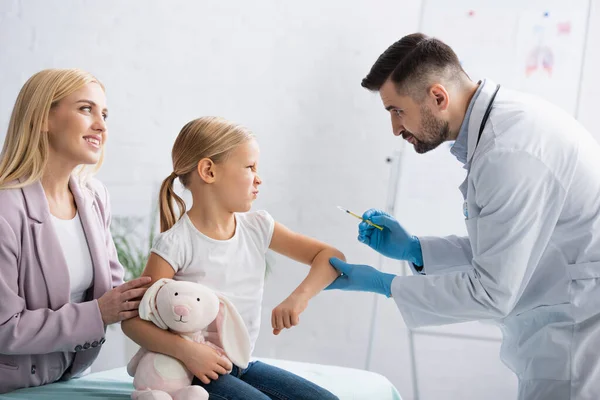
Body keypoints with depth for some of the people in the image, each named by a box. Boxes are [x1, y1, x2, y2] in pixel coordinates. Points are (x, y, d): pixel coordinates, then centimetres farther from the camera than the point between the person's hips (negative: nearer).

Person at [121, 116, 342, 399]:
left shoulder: (257, 228, 2)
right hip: (198, 371, -6)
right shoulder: (176, 244, -14)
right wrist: (184, 350, -31)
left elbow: (330, 257, 4)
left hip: (243, 365, 6)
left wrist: (301, 296, -16)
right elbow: (132, 319, -15)